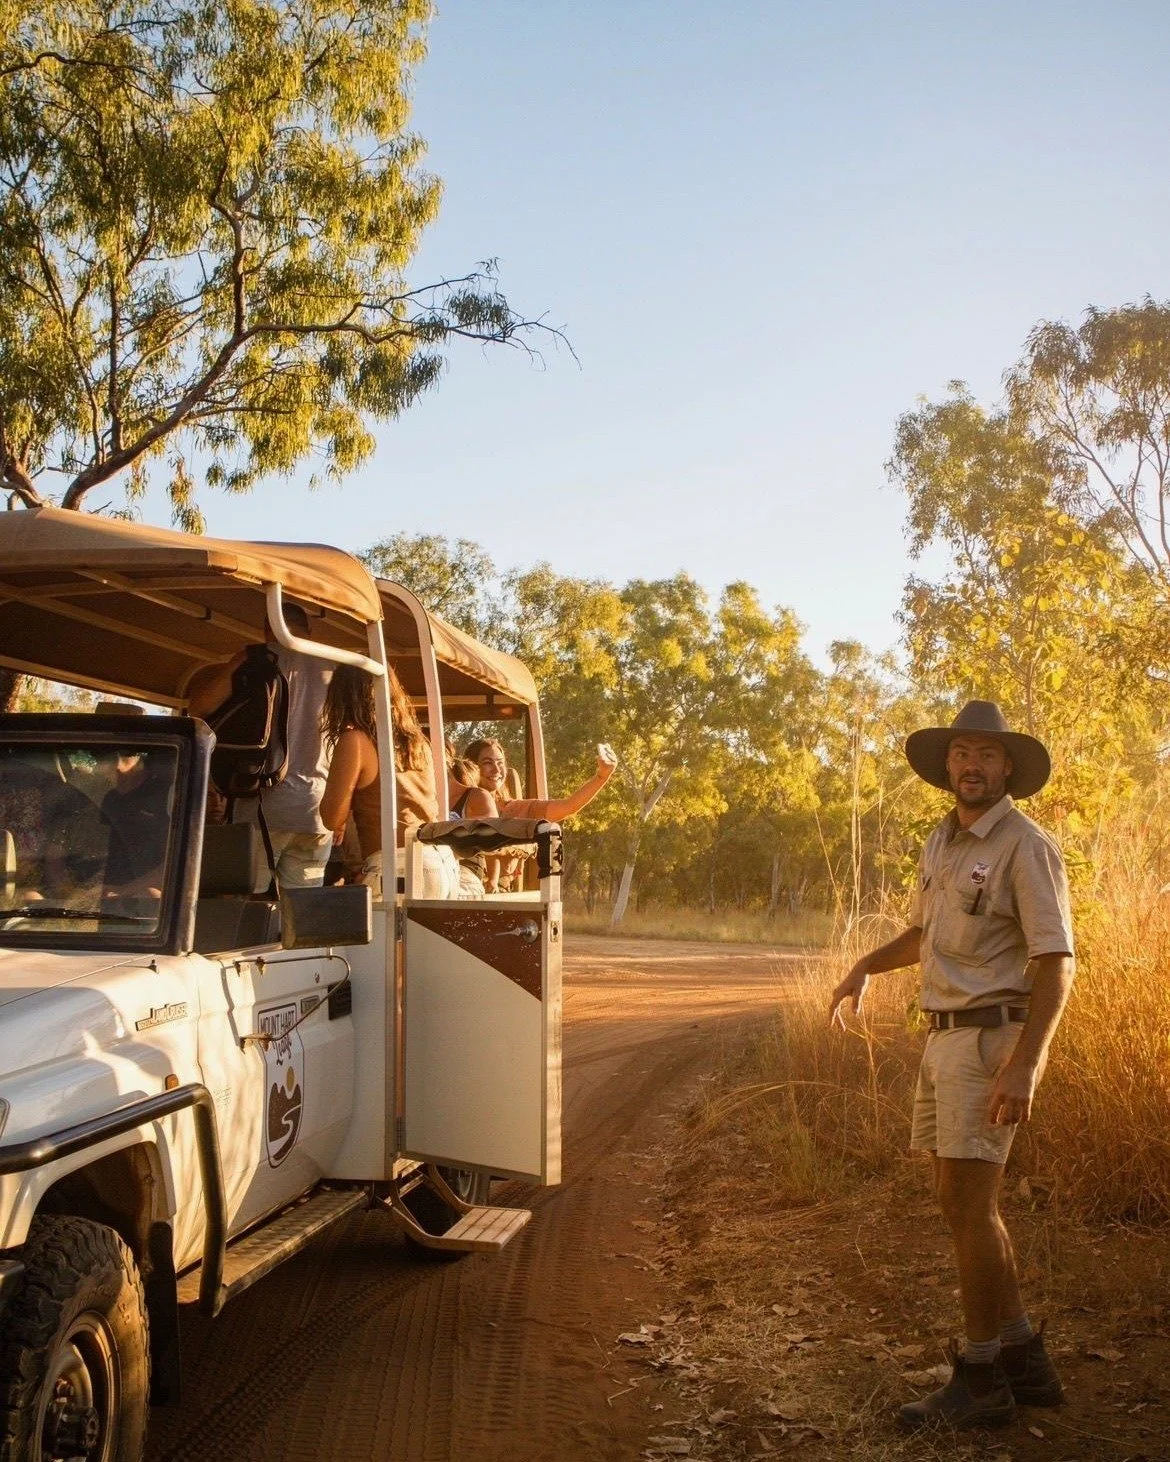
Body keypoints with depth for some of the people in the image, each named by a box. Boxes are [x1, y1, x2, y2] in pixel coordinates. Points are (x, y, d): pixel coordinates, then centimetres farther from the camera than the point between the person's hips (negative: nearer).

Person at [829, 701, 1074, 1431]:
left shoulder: (1026, 847, -13)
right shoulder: (945, 840, 13)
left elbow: (1056, 965, -18)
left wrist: (1023, 1068, -27)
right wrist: (865, 967, 15)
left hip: (994, 1041, -9)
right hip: (948, 1038, 9)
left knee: (969, 1207, -7)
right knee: (965, 1204, 12)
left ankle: (981, 1380, 4)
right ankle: (1024, 1360, 22)